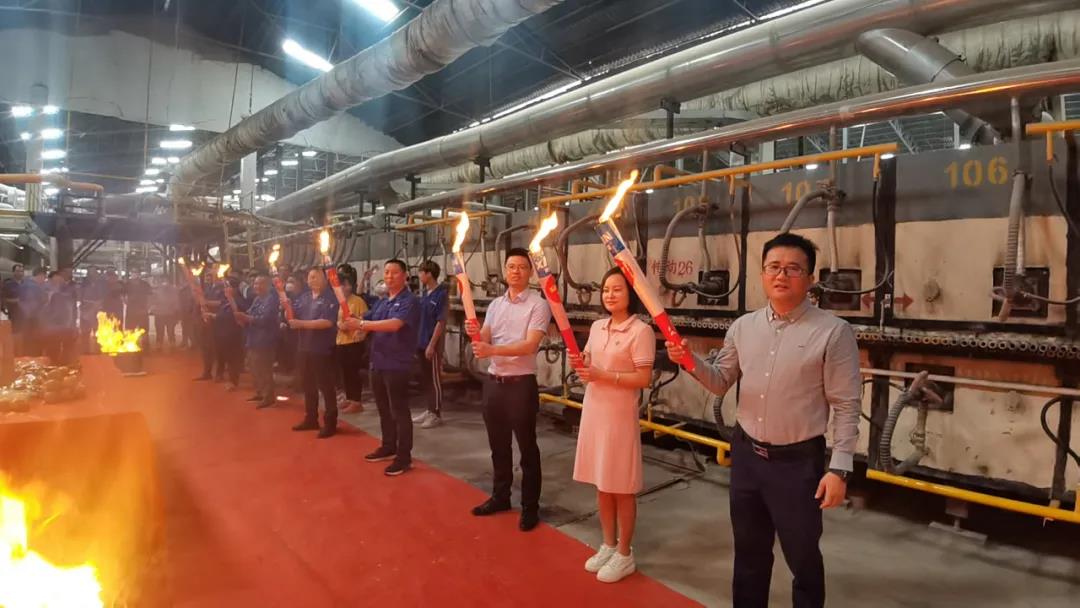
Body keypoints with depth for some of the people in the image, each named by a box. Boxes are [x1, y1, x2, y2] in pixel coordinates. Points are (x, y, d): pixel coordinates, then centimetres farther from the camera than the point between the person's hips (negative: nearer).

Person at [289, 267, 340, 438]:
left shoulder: (330, 298, -10)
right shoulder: (304, 297, 12)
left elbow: (327, 322, -21)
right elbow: (294, 317, 10)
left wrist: (301, 323, -22)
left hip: (322, 350, -7)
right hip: (304, 348, 7)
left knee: (326, 386, -1)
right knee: (308, 386, 16)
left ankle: (330, 423, 5)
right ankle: (311, 419, 28)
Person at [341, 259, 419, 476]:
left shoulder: (409, 301, -11)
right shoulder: (381, 302, 15)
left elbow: (394, 324, -26)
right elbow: (365, 323, 10)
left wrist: (360, 324, -28)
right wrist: (350, 323, -13)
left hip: (397, 365, -8)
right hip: (378, 363, 8)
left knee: (399, 411, -2)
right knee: (384, 409, 18)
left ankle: (404, 457, 5)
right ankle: (388, 447, 32)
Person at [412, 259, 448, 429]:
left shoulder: (441, 294, -14)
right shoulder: (425, 294, 11)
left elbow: (441, 322, -16)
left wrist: (431, 345, -18)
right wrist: (417, 342, 13)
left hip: (432, 345, -8)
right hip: (421, 343, 8)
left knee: (434, 379, 0)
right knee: (424, 379, 14)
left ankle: (437, 414, 8)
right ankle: (430, 410, 24)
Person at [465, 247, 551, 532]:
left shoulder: (538, 305, -9)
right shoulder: (495, 304, 11)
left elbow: (530, 345, -20)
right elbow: (484, 341, 8)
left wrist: (493, 350, -29)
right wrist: (475, 334, -15)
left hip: (521, 383, -6)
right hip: (493, 381, 6)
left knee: (527, 448, 5)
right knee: (498, 445, 18)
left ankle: (530, 507, 18)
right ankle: (500, 496, 35)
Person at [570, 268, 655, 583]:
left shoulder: (641, 330, -13)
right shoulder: (597, 327, 9)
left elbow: (644, 379, -16)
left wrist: (602, 376, -20)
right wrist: (580, 365, -5)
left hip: (620, 415, -7)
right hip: (593, 410, 7)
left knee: (622, 488, 5)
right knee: (601, 484, 15)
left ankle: (624, 554, 21)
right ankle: (608, 545, 31)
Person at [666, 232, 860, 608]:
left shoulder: (833, 331, -12)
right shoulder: (743, 327, 3)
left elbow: (846, 406, -11)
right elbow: (721, 383, 9)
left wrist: (839, 468, -14)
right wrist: (691, 362, -10)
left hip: (798, 461, -4)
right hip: (746, 453, 5)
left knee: (803, 557, 13)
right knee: (749, 551, 21)